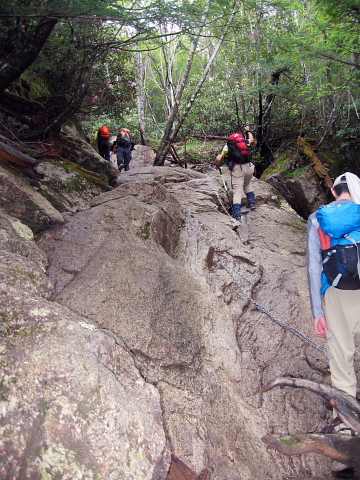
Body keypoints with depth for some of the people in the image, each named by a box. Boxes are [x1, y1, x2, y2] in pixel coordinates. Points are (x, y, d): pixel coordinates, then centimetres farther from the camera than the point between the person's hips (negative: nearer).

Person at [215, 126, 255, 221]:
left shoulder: (227, 146, 15)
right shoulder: (245, 143, 23)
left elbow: (218, 159, 4)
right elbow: (252, 140, 45)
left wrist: (217, 165, 23)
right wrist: (248, 131, 61)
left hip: (237, 169, -3)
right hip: (249, 167, 4)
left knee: (237, 192, -6)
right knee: (247, 185, 32)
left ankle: (237, 215, -14)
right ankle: (252, 202, 26)